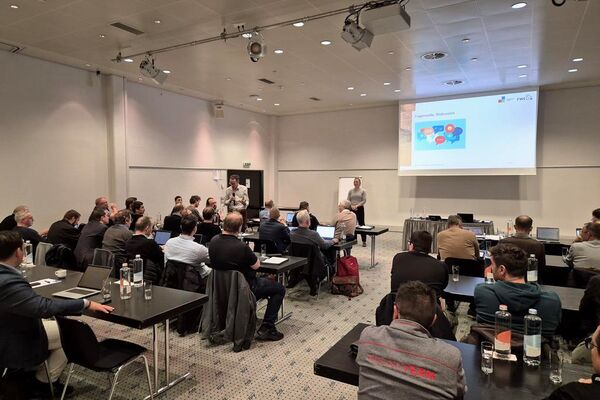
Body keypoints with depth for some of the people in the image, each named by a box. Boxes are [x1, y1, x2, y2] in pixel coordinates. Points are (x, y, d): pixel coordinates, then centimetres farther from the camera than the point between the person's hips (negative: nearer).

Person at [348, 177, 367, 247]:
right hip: (352, 209, 3)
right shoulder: (350, 191, 8)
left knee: (361, 224, -3)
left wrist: (357, 205, -16)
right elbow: (348, 200, 5)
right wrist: (352, 206, -12)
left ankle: (364, 241, 0)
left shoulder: (363, 191, -1)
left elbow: (364, 200, -6)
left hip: (360, 209, -3)